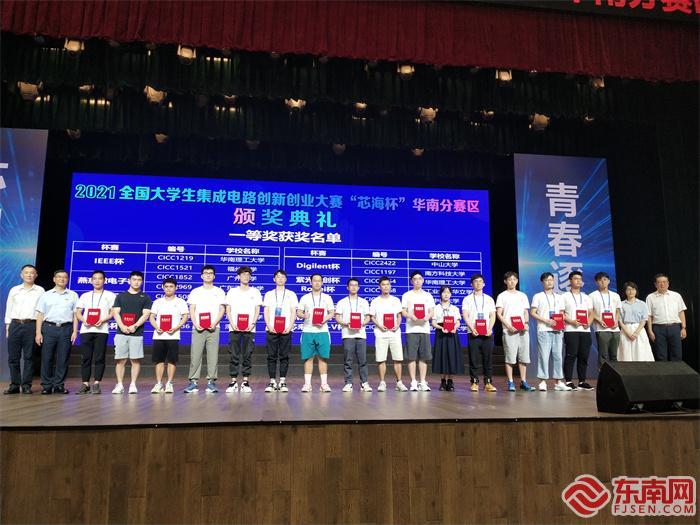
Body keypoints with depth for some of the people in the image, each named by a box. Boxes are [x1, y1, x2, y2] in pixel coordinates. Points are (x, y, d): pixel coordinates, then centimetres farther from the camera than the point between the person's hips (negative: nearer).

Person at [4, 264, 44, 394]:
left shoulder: (40, 291, 6)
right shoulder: (14, 290, 12)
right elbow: (8, 309, 13)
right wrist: (7, 326, 6)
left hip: (31, 325, -2)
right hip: (15, 325, 2)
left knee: (29, 357, 0)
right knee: (13, 357, 3)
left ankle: (26, 385, 5)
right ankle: (14, 385, 10)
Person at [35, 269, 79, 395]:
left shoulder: (73, 295, 11)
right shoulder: (46, 295, 11)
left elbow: (75, 315, 7)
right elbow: (40, 315, 8)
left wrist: (75, 331, -2)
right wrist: (38, 332, 0)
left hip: (66, 328, 0)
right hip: (49, 328, 0)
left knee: (63, 359, 0)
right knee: (46, 358, -1)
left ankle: (59, 385, 8)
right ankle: (46, 386, 8)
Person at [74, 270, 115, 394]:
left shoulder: (110, 295, 10)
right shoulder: (85, 296, 19)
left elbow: (113, 312, 3)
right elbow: (77, 312, 14)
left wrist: (103, 320, -14)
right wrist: (84, 320, -6)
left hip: (101, 330, -3)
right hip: (86, 330, 3)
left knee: (99, 358, -4)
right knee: (85, 358, 1)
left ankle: (96, 384, 0)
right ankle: (85, 384, 6)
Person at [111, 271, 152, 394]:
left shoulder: (145, 297, 9)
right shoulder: (120, 296, 14)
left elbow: (146, 314, 0)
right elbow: (115, 312, 6)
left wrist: (135, 326, -14)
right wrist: (122, 326, -11)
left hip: (137, 333, -1)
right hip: (121, 332, 2)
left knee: (136, 360, -1)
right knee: (120, 360, 2)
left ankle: (133, 384, 5)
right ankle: (120, 385, 9)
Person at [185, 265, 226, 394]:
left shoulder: (219, 291, 11)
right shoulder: (195, 292, 13)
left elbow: (222, 309, 4)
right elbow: (191, 310, 7)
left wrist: (215, 323, -11)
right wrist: (195, 324, -9)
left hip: (213, 328, 0)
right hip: (198, 328, 1)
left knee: (213, 355, -2)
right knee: (195, 355, -2)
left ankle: (211, 381, 4)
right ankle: (193, 381, 3)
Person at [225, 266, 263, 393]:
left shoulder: (255, 292, 9)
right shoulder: (232, 291, 10)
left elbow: (257, 310, 6)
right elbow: (228, 310, 7)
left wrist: (252, 324, -9)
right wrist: (232, 324, -7)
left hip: (249, 329, 0)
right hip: (234, 328, 0)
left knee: (247, 355, 0)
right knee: (234, 356, 0)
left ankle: (246, 382, 6)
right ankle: (233, 382, 6)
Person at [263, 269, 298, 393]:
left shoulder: (291, 294, 11)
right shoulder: (269, 294, 14)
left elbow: (293, 312, 6)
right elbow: (266, 312, 8)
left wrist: (290, 326, -8)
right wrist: (269, 326, -7)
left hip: (286, 330, 0)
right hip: (271, 330, 1)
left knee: (284, 356, 0)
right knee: (271, 356, 0)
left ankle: (282, 382, 5)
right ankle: (272, 382, 5)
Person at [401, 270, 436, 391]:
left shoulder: (428, 296, 15)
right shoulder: (407, 295, 9)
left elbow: (432, 312, 10)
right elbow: (403, 312, 3)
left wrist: (427, 317, -12)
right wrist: (411, 316, -17)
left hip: (424, 328, 2)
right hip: (411, 329, -2)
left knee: (424, 357, 2)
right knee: (412, 357, -4)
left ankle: (423, 382, 8)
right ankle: (413, 382, 3)